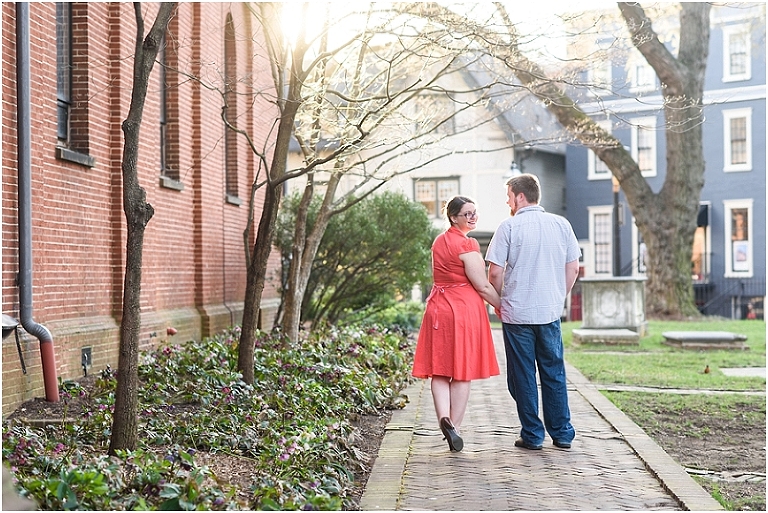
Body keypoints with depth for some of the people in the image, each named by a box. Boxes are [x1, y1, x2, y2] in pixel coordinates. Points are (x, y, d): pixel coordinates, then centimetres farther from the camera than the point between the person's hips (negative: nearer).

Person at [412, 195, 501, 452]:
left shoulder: (439, 241, 13)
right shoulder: (467, 244, -12)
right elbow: (483, 287, -12)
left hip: (438, 306, 6)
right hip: (465, 308, -6)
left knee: (440, 369, 6)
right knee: (462, 371, 3)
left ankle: (444, 417, -13)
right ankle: (455, 426, 5)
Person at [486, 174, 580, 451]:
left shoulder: (509, 226, -8)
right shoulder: (561, 224, 4)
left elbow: (495, 272, -10)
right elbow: (573, 268, 8)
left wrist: (498, 301, 6)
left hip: (517, 313, -4)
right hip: (550, 312, 4)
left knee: (522, 375, 6)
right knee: (554, 373, 13)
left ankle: (532, 435, 11)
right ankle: (562, 433, 17)